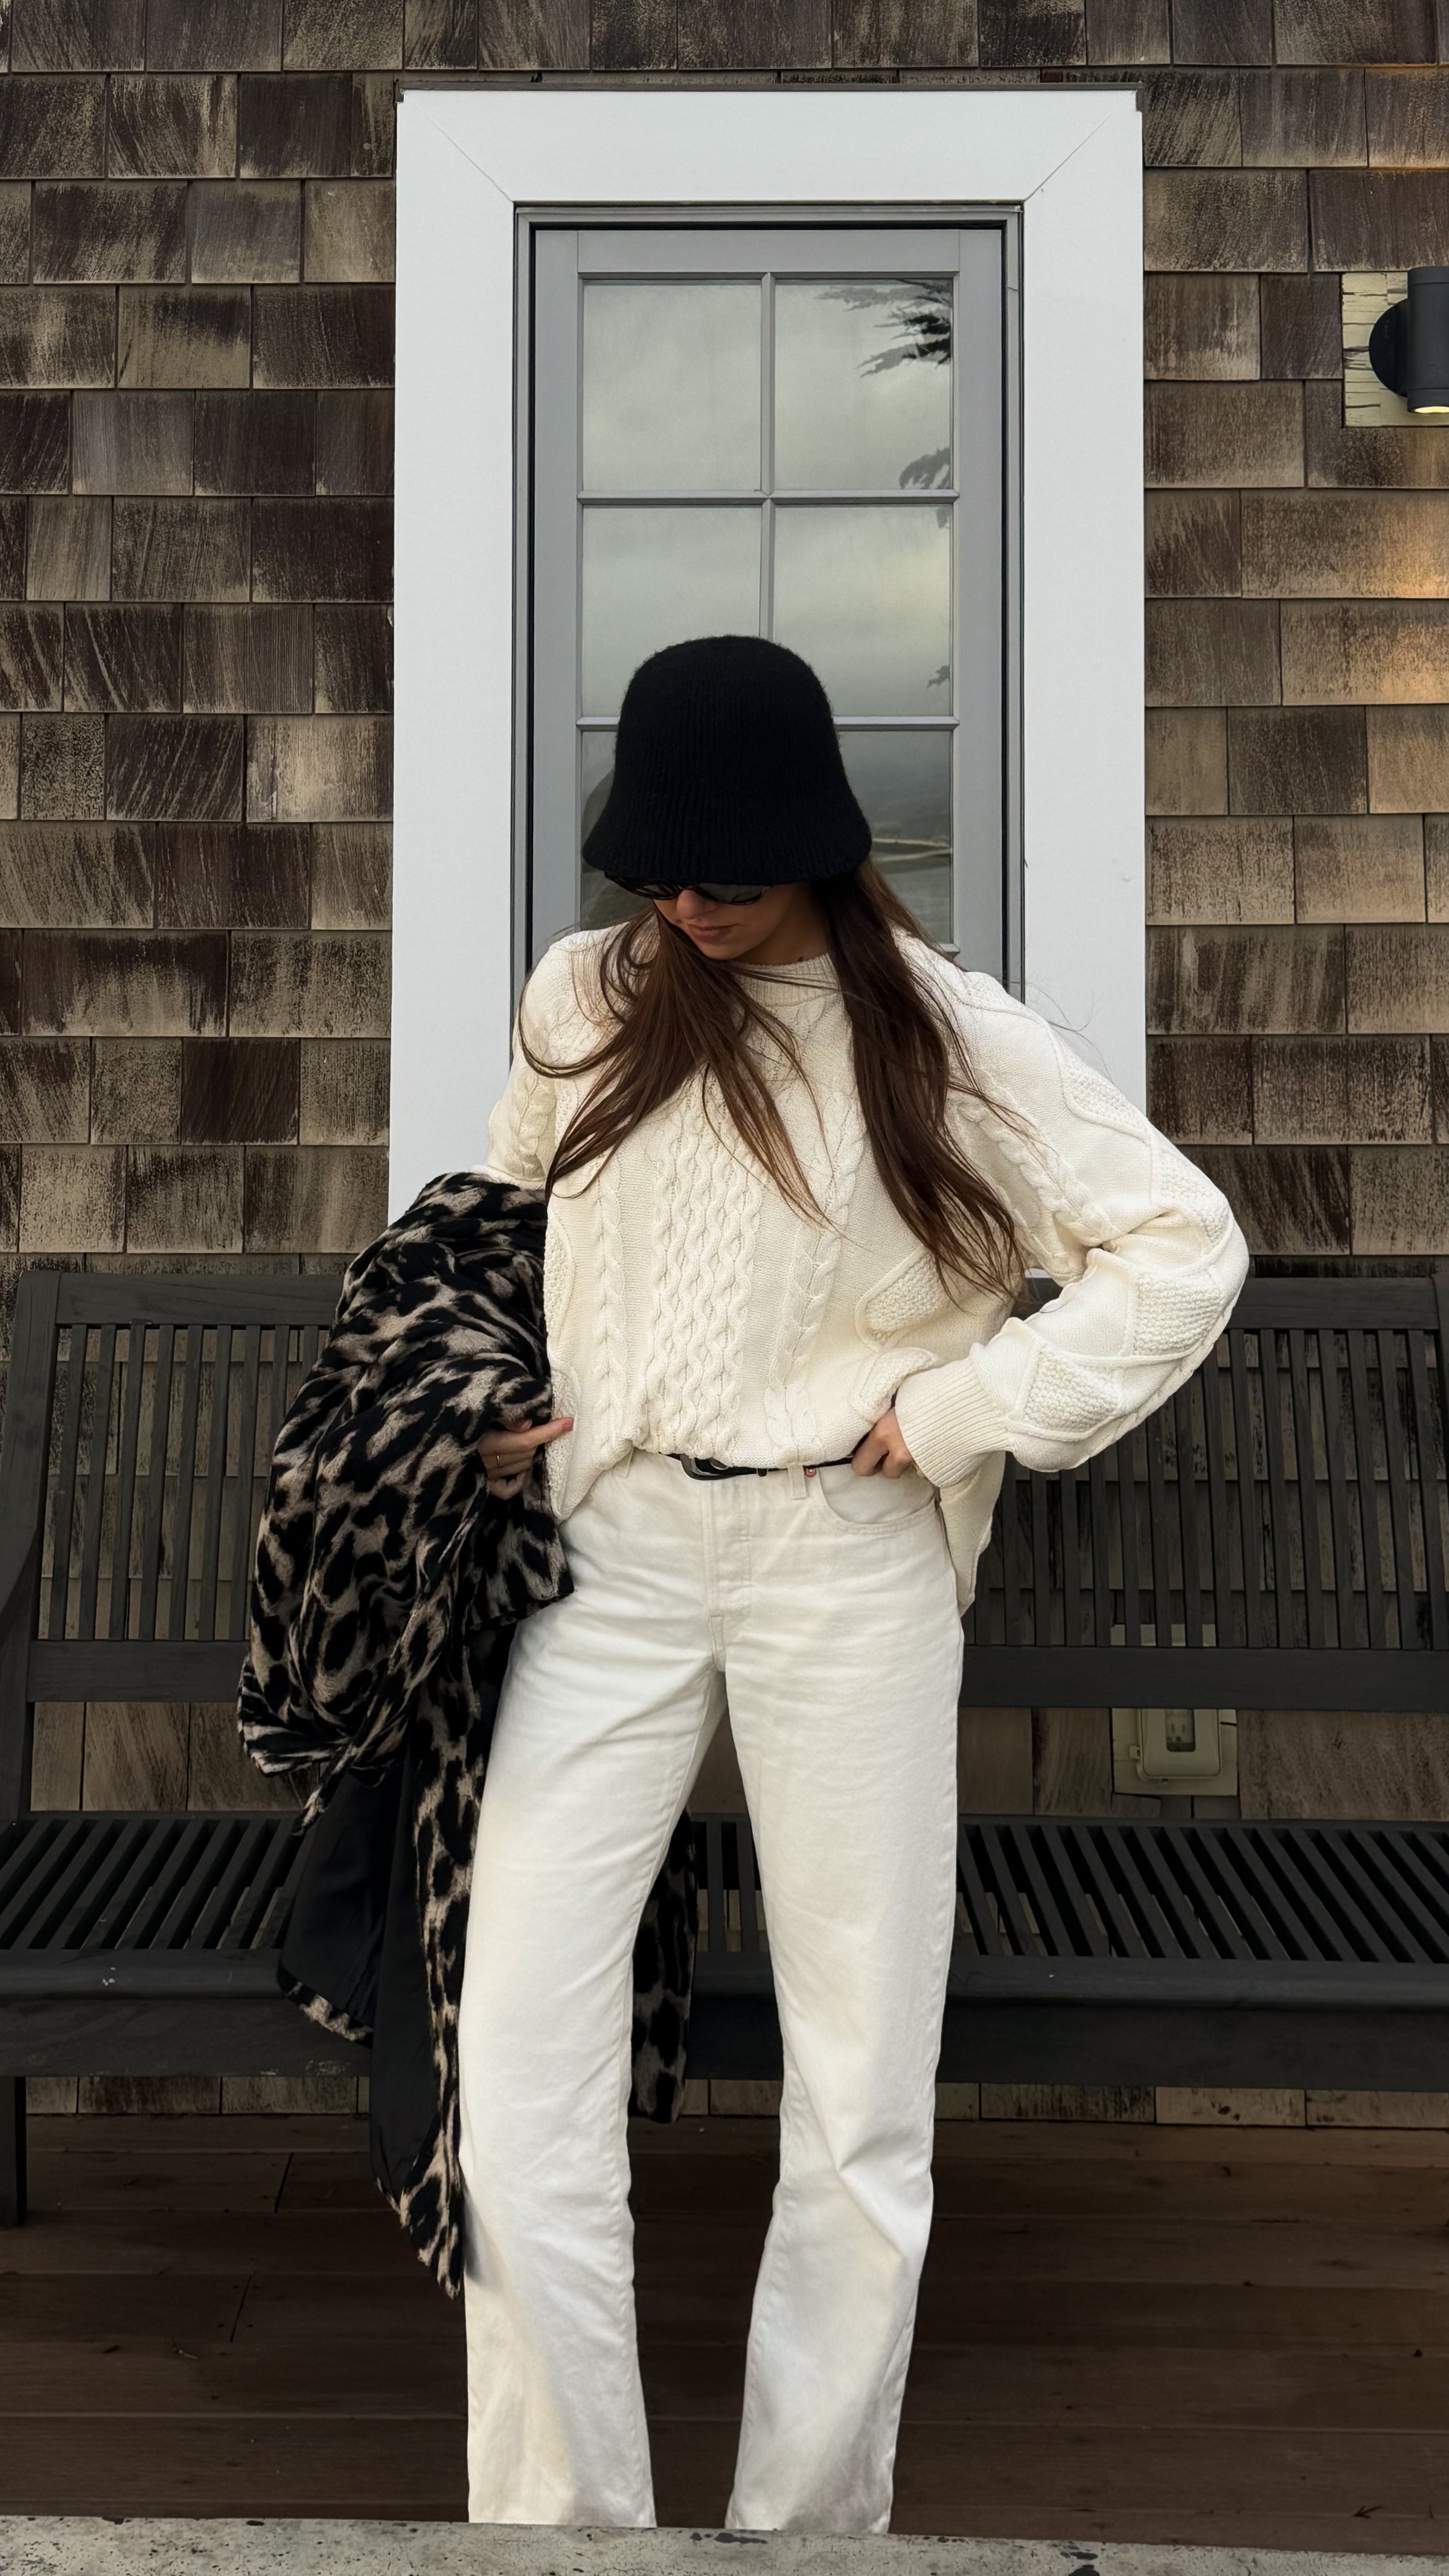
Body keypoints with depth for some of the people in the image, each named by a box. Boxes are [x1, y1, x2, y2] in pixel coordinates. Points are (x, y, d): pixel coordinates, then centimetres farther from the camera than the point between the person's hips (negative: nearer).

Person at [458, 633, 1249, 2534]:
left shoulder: (944, 1037, -3)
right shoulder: (584, 1000, 6)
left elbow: (1186, 1249, -4)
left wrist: (950, 1413, -9)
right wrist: (492, 1401, 9)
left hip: (846, 1569, -2)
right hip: (611, 1550, 2)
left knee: (863, 2094, 2)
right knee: (517, 2055, -6)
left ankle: (813, 2525, 18)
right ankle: (561, 2522, 8)